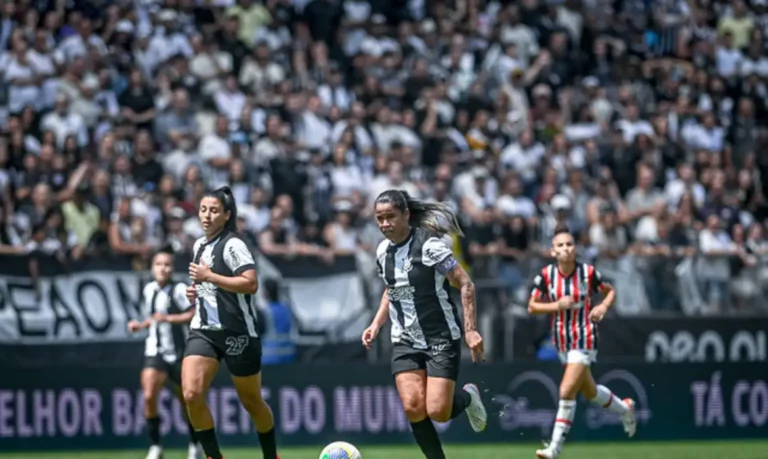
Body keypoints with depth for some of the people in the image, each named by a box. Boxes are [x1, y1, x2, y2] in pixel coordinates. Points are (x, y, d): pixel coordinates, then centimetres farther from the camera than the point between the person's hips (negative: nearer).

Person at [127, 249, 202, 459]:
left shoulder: (179, 290, -11)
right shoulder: (148, 290, 7)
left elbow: (194, 314, -19)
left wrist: (168, 318, -27)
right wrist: (140, 325, 7)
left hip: (177, 353, -3)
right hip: (155, 352, 3)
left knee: (186, 401, 10)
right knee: (149, 396, -18)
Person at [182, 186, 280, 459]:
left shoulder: (232, 245, -12)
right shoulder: (199, 246, 12)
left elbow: (251, 284, -24)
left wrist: (209, 277, -23)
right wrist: (197, 292, 9)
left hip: (238, 333, -6)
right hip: (204, 330, 6)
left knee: (251, 401, 7)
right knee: (191, 394, -15)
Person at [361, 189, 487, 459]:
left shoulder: (430, 244, -16)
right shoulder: (383, 251, 4)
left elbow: (465, 284, -14)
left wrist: (470, 329, -21)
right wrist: (376, 325, 10)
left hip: (442, 338, -5)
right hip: (405, 342, 5)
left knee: (437, 412, -13)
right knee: (413, 407, -12)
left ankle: (467, 396, 23)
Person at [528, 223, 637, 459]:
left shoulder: (588, 272, -10)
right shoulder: (546, 275, -6)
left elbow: (610, 291, 7)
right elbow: (532, 307, -3)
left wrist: (603, 306, -14)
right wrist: (557, 305, -18)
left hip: (584, 339, -4)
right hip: (562, 340, 4)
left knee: (566, 392, -14)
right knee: (590, 391, 19)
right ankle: (624, 408, 49)